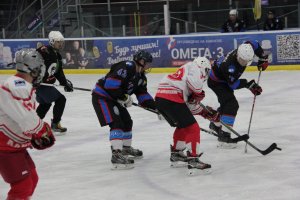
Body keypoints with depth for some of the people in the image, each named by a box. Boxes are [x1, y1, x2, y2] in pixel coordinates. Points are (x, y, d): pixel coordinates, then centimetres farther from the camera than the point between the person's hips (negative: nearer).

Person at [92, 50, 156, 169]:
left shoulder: (140, 76, 9)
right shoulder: (127, 67, -23)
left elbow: (143, 96, 12)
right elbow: (111, 83, -30)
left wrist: (155, 107, 0)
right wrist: (123, 97, -23)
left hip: (113, 99, 10)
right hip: (101, 97, -10)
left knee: (127, 122, 19)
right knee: (116, 123, -21)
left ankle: (126, 148, 40)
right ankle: (116, 155, -29)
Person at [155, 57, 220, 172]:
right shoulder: (194, 67, 8)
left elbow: (190, 105, 29)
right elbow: (194, 81, -18)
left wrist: (205, 113, 26)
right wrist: (199, 93, 1)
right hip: (171, 99, -10)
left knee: (183, 126, 28)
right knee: (192, 128, -4)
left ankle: (176, 154, 39)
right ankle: (193, 160, -8)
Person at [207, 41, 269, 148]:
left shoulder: (246, 50, -21)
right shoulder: (230, 65, -41)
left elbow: (254, 44, 2)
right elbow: (233, 85, -30)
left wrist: (263, 58, 3)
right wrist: (248, 84, -31)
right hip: (216, 81, -9)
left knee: (227, 102, 24)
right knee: (232, 105, -21)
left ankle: (215, 124, 48)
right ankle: (224, 136, -24)